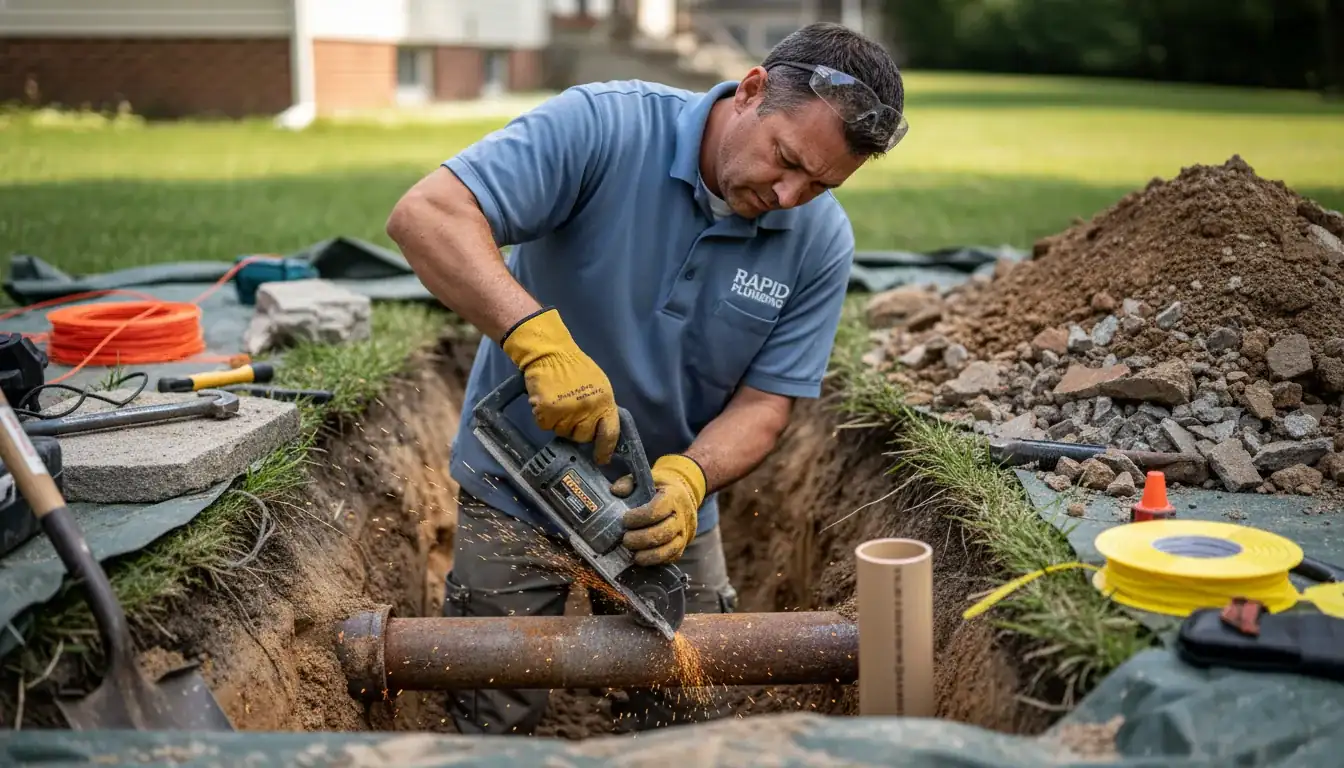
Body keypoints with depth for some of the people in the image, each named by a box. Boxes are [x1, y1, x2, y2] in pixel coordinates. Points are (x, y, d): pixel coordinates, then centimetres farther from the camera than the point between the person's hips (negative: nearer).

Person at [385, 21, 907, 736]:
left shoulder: (822, 241, -12)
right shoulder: (604, 127, -23)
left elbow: (765, 403, -9)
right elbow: (425, 213, -32)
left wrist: (688, 478, -29)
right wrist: (539, 337, -45)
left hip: (669, 508, 3)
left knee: (686, 723, 11)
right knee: (493, 719, 5)